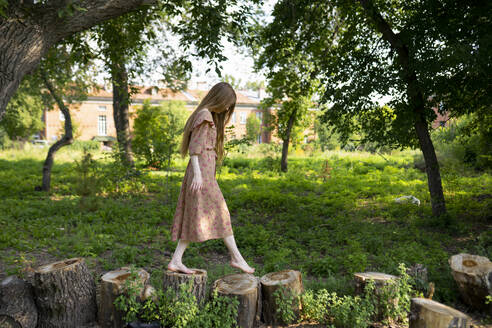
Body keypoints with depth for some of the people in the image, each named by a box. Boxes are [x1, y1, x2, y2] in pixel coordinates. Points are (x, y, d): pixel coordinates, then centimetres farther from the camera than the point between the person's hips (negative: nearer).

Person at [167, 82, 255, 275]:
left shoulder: (209, 115, 22)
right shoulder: (204, 115, -8)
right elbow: (195, 146, -15)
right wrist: (197, 174, -20)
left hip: (203, 173, 10)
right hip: (201, 172, -10)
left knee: (194, 218, 7)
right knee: (220, 213, -4)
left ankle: (176, 261, 8)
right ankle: (236, 257, 4)